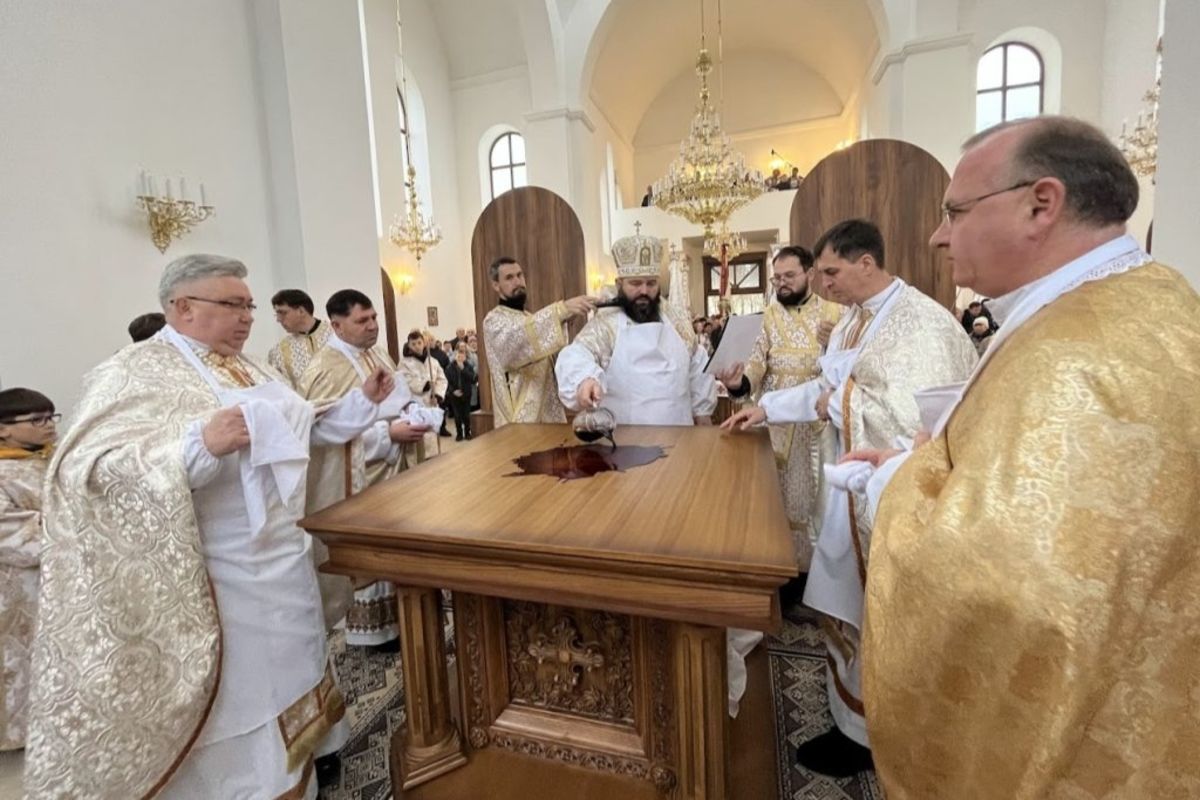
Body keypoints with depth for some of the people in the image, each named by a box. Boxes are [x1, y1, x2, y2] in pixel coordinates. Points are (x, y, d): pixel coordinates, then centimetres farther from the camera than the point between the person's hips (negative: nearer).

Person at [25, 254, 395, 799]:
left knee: (286, 675, 22)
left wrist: (362, 402, 7)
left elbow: (303, 429, 18)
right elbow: (85, 471, -22)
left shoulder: (249, 370, 10)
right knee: (235, 701, 8)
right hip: (219, 578, -8)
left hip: (283, 559, 8)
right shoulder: (131, 375, -12)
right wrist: (199, 446, -35)